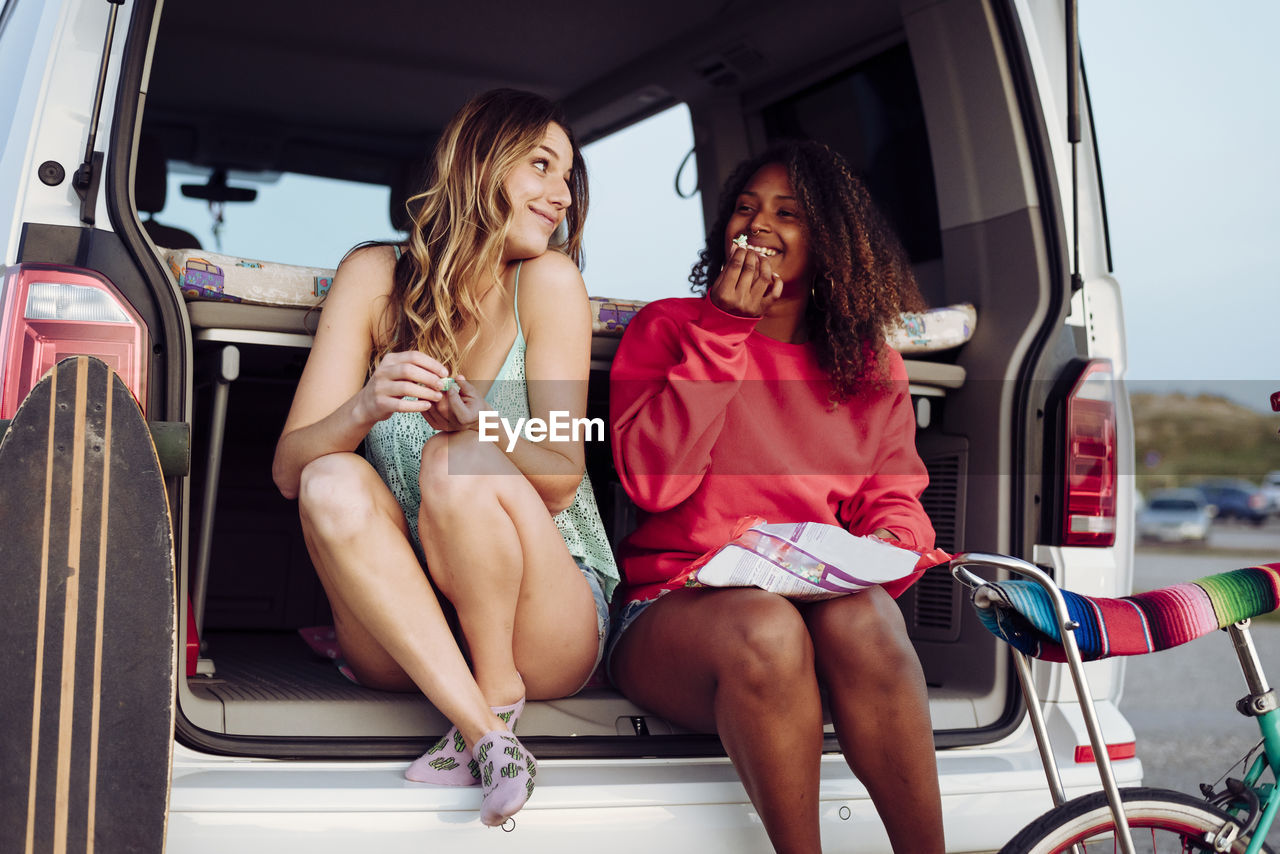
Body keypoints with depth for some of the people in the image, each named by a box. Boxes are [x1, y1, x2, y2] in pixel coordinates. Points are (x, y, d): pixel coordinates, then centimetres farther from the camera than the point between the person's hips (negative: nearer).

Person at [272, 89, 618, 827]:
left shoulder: (547, 281, -7)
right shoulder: (376, 276, -1)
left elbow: (560, 481, -12)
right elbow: (289, 468, -7)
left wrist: (472, 427, -33)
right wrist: (364, 408, -29)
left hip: (549, 627, -2)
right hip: (402, 627, 2)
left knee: (456, 467, -29)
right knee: (333, 485, -26)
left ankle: (500, 690, -8)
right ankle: (484, 732, -26)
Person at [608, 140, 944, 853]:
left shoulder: (872, 365, 18)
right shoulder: (667, 328, 8)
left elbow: (895, 497, 14)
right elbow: (653, 481, -7)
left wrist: (891, 546, -11)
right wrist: (725, 332, -7)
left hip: (825, 601, 2)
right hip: (676, 606, -2)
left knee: (861, 616, -34)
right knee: (766, 631, -37)